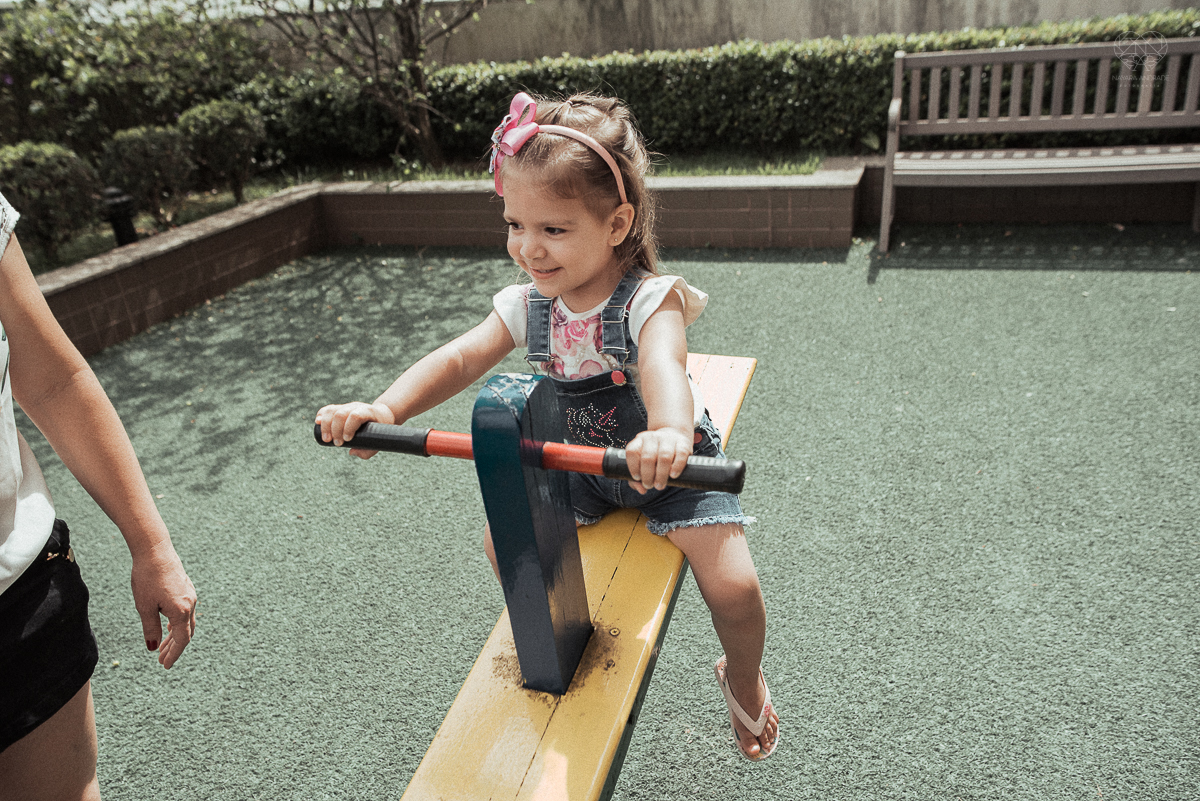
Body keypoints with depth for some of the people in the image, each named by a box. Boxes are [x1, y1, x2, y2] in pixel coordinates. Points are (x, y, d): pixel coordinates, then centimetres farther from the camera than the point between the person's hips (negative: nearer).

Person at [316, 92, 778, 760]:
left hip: (671, 464, -5)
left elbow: (663, 366, -48)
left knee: (733, 586, -18)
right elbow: (460, 360, -16)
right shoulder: (529, 307, -9)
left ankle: (744, 678, 20)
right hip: (582, 465, 5)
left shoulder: (649, 299, -27)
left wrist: (668, 434, -71)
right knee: (503, 541, -1)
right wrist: (386, 409, -34)